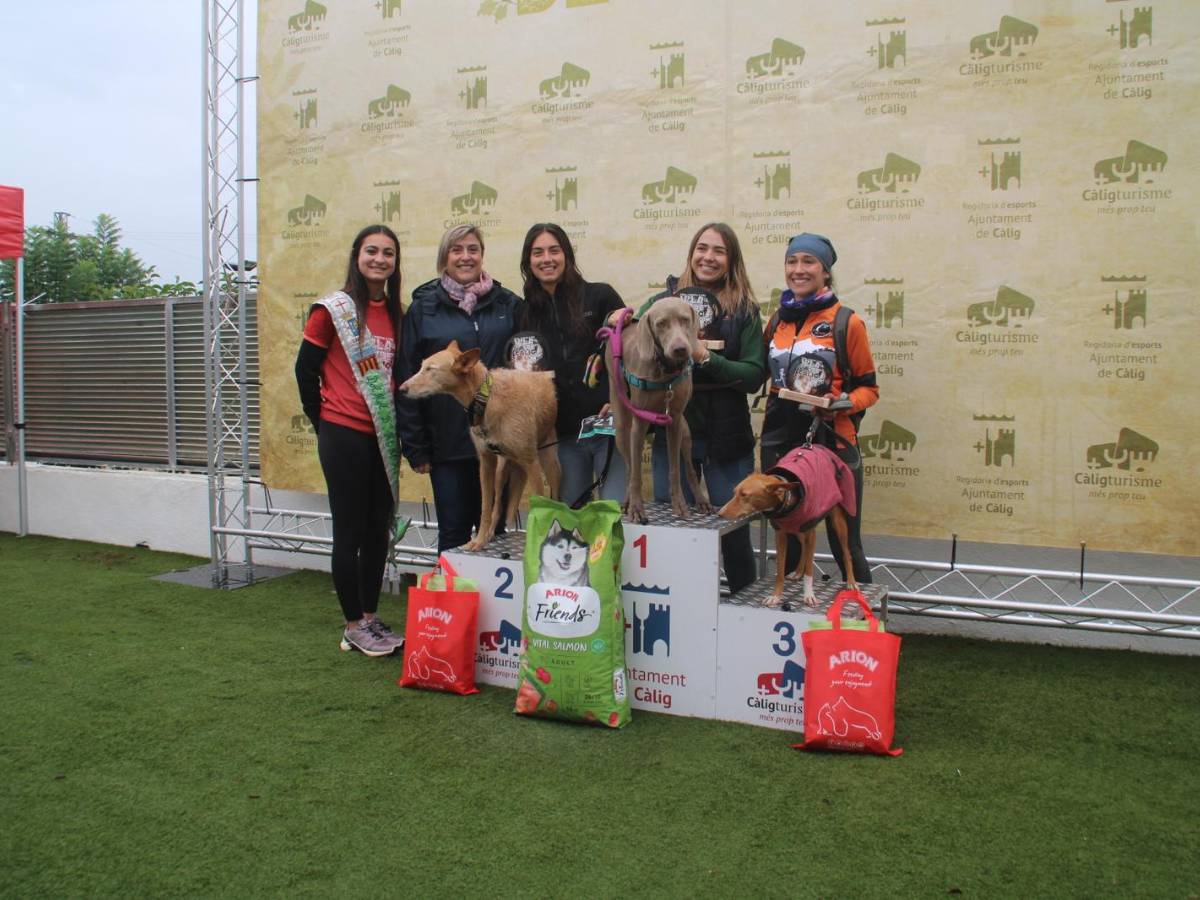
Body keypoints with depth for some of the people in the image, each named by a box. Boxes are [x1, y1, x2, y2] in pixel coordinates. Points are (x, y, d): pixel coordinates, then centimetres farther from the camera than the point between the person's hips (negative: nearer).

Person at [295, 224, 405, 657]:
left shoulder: (393, 312, 9)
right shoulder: (333, 309, -7)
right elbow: (306, 369, -2)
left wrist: (400, 426, 7)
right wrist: (323, 420, 3)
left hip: (383, 436, 6)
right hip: (344, 435, -6)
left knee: (379, 530, 11)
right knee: (350, 531, 1)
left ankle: (370, 618, 24)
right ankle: (354, 626, 14)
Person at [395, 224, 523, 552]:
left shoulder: (509, 304, 6)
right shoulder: (423, 307, 2)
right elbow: (407, 380, 1)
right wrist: (415, 447, -4)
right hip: (448, 442, -1)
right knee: (454, 533, 6)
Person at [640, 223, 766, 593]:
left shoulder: (744, 310, 0)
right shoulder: (663, 302, 4)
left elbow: (754, 376, -8)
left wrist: (707, 358, -20)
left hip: (727, 440, -1)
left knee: (734, 527, 7)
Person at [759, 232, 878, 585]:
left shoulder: (846, 322, -4)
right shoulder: (777, 321, 10)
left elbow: (868, 387, -1)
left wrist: (843, 404, -18)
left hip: (833, 443, -4)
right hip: (781, 443, 5)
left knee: (844, 543, 2)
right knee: (788, 540, 14)